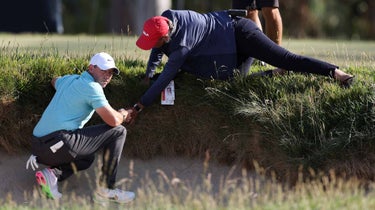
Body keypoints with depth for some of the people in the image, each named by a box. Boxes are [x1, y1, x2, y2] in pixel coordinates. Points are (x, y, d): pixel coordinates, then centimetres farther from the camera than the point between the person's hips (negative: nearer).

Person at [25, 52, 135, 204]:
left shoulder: (69, 79, 21)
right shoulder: (91, 87, -6)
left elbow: (54, 81, 49)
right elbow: (113, 120, -12)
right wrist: (123, 115, 12)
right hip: (59, 143, -9)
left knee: (88, 158, 38)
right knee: (118, 131, -1)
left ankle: (53, 173, 7)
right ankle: (106, 189, -2)